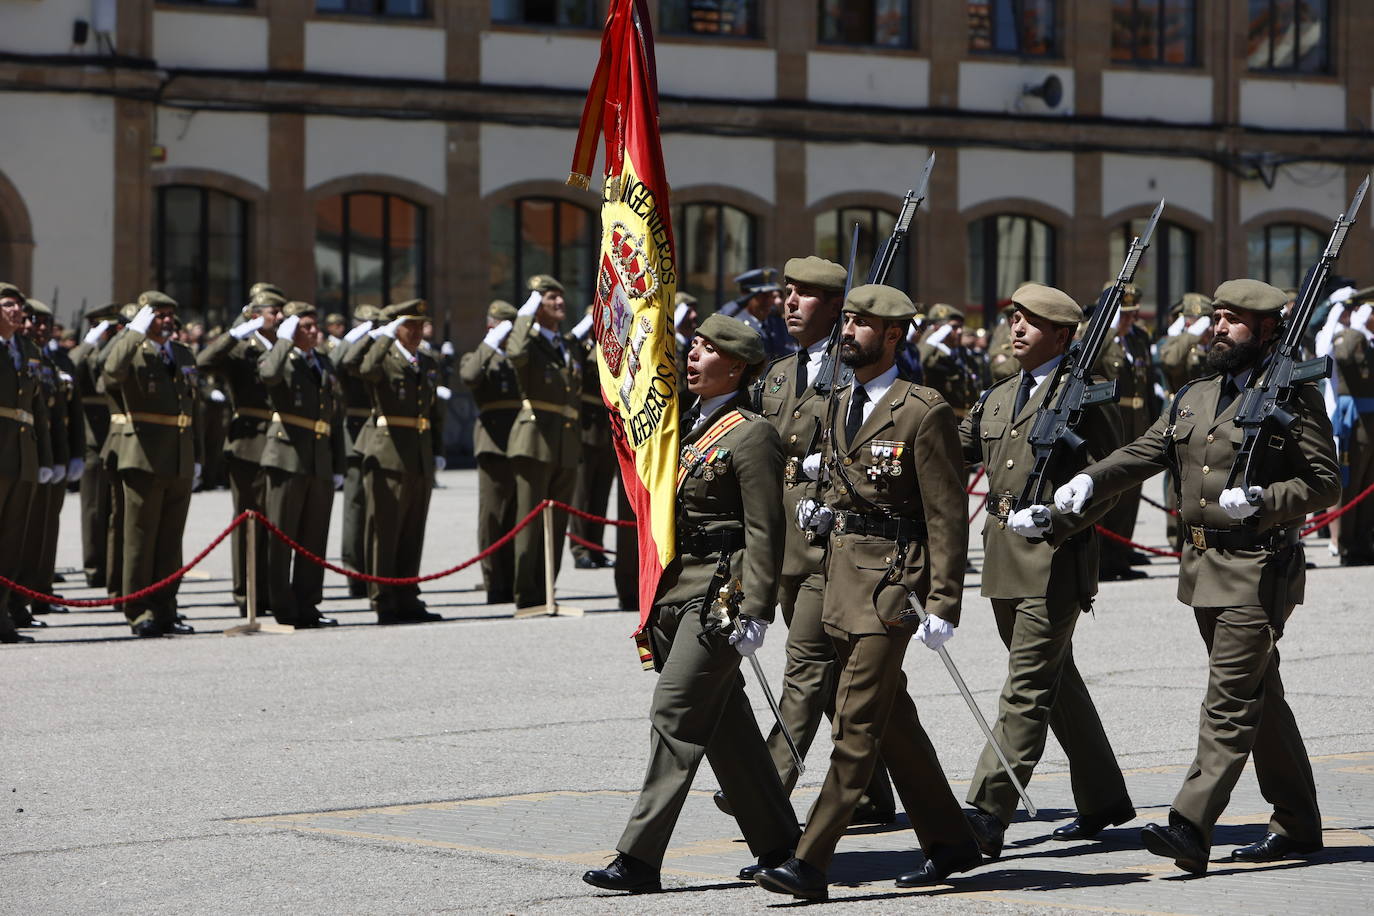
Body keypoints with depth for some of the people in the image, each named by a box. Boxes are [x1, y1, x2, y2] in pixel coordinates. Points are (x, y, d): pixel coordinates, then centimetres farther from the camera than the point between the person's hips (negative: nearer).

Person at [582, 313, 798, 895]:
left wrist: (754, 612, -18)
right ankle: (777, 842, 22)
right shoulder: (690, 426, 17)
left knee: (675, 715, -11)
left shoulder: (751, 435, -9)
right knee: (725, 723, 13)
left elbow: (764, 531, -13)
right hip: (677, 588, 9)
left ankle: (640, 858, -11)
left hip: (719, 592, -9)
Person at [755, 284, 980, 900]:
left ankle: (811, 863, -12)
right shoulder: (843, 405, 15)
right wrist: (820, 511, 6)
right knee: (893, 721, 15)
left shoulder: (923, 414, -11)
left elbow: (947, 516, -13)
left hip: (891, 579, -9)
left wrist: (942, 606, -17)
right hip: (842, 575, 9)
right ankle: (950, 843, 26)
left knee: (856, 724, -9)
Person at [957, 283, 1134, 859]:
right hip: (1004, 562, 9)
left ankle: (988, 816, -17)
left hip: (1055, 560, -9)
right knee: (1056, 682, 16)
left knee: (1027, 688, -11)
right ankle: (1103, 800, 28)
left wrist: (1054, 520, -18)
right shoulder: (997, 399, 18)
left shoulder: (1083, 395, -7)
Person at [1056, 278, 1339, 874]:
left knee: (1229, 703, -12)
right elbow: (1143, 454, 8)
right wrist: (1090, 481, -11)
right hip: (1204, 569, 8)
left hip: (1258, 570, -8)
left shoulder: (1295, 397, -6)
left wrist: (1262, 501, -22)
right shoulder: (1194, 399, 15)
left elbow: (1325, 484, -7)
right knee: (1260, 700, 15)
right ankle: (1299, 826, 25)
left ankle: (1190, 829, -19)